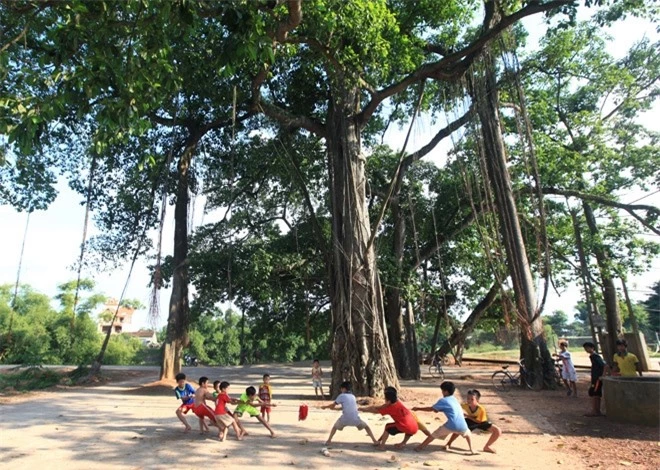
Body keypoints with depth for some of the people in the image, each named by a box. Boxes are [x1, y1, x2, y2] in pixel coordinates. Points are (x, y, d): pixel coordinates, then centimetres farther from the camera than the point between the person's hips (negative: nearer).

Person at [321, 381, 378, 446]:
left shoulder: (341, 396, 4)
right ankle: (374, 441, 14)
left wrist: (325, 407, 25)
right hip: (355, 419, 3)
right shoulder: (353, 396, 20)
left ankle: (328, 441, 18)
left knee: (335, 427, 26)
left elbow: (333, 405, 7)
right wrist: (335, 408, 34)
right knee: (366, 426, 26)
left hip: (345, 419, -3)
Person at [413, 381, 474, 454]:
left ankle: (421, 447, 12)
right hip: (462, 426, 5)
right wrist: (438, 409, 27)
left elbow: (431, 409, 5)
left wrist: (418, 408, 14)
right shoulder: (454, 399, 21)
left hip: (451, 426, -5)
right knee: (467, 434, 37)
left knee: (434, 434, 11)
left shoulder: (443, 400, 2)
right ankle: (471, 450, 27)